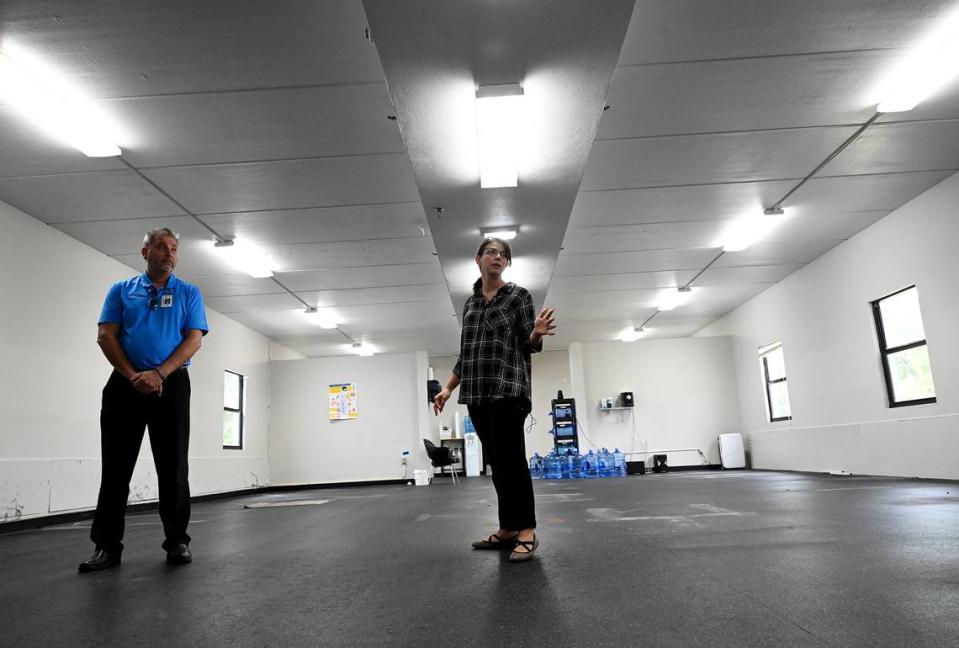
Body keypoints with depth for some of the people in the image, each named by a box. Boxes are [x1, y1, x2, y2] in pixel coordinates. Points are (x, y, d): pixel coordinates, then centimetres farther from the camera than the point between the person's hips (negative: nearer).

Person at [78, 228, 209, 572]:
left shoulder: (189, 293, 8)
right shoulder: (121, 290, 12)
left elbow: (193, 340, -1)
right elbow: (105, 335, 4)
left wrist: (159, 374, -14)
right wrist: (132, 375, -10)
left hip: (171, 385, -1)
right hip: (125, 384, 1)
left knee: (173, 467, 1)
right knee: (116, 467, 3)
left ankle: (177, 541, 9)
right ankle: (107, 544, 11)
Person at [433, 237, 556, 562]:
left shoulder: (519, 295, 3)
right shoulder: (470, 303, 17)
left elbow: (529, 344, -3)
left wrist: (538, 334, -25)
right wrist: (448, 388, 15)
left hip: (508, 388, -5)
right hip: (476, 392, 6)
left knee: (512, 459, -9)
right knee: (496, 462, 9)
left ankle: (527, 531, -2)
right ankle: (507, 529, 16)